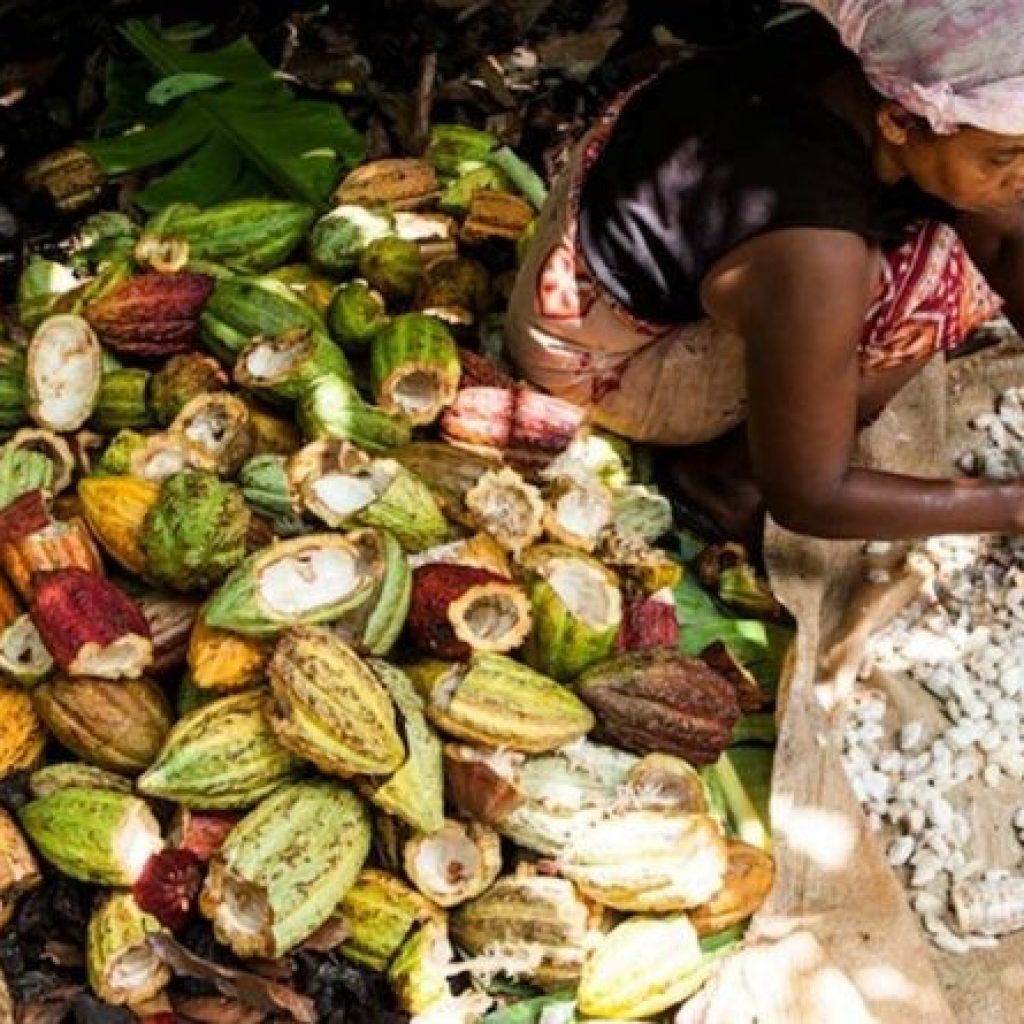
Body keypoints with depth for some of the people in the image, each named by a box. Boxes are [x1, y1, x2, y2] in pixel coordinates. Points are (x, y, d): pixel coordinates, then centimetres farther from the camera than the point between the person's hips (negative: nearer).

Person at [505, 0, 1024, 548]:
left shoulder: (892, 55, -20)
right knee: (925, 287, -25)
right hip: (598, 352, -7)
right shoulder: (812, 255, -40)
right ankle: (722, 466, -7)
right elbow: (805, 497, -27)